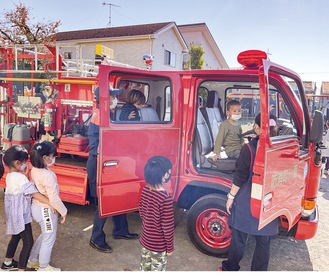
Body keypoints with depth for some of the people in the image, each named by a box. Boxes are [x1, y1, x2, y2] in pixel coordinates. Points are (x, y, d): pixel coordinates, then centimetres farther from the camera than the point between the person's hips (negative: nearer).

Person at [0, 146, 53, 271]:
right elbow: (35, 194, -28)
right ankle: (21, 270, 7)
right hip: (20, 215, -10)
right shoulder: (20, 178, -25)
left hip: (14, 213, 10)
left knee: (16, 236, 26)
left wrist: (25, 175, 2)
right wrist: (51, 203, -27)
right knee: (28, 242, -1)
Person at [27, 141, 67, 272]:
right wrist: (63, 211, -12)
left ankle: (32, 260, 42)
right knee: (49, 239, 12)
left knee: (44, 235, 28)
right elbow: (54, 198, -27)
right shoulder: (48, 175, -29)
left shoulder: (34, 170, -1)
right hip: (46, 210, -9)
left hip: (36, 207, 9)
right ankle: (43, 268, 29)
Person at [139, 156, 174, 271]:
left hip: (145, 238, 6)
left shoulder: (145, 189, -10)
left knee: (145, 267, 25)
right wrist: (170, 247, -8)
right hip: (159, 244, -6)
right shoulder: (166, 199, -31)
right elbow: (168, 227, -23)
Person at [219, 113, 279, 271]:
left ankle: (230, 269, 31)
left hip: (247, 202, -3)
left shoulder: (249, 148, -15)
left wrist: (231, 196, -4)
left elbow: (240, 176, -13)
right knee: (264, 241, 16)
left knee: (238, 238, 13)